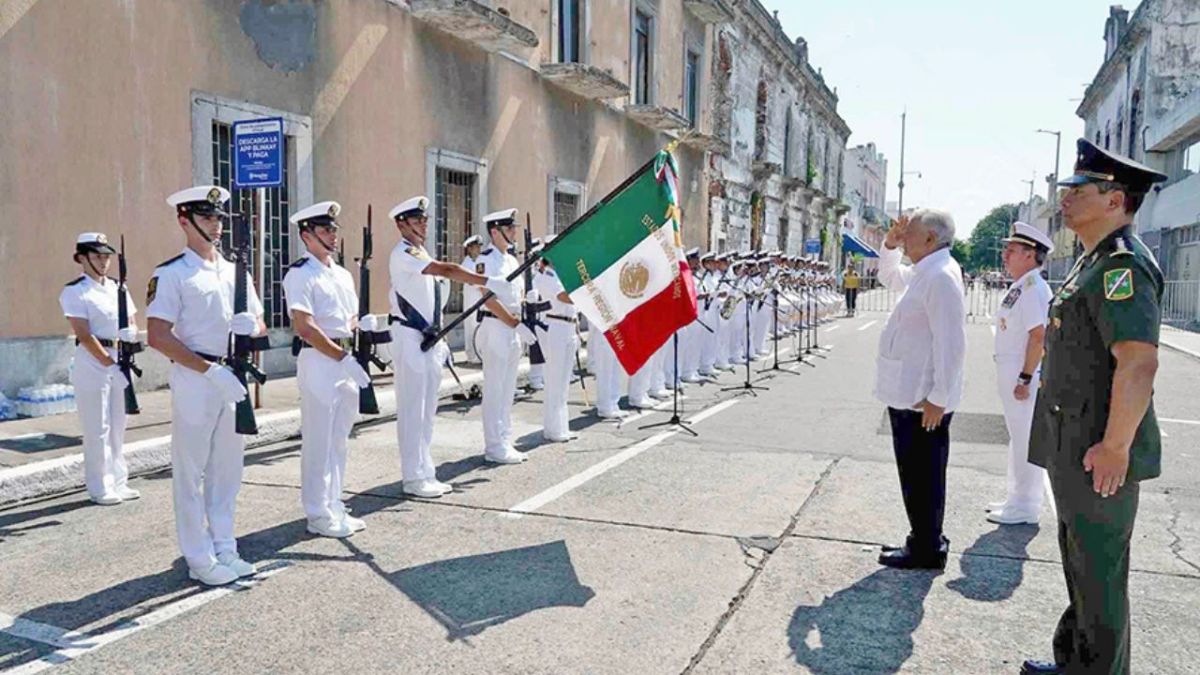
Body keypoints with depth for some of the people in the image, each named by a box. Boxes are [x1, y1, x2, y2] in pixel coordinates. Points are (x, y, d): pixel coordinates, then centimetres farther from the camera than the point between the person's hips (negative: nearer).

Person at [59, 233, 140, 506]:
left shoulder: (118, 288, 12)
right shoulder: (74, 292, -7)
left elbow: (131, 322, 14)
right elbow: (84, 335, -14)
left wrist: (132, 333, -10)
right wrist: (108, 363, -19)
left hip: (121, 361, 6)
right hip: (93, 364, -6)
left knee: (118, 427, 13)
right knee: (97, 429, -2)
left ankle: (118, 482, 22)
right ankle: (99, 488, 7)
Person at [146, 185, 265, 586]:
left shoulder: (236, 271, 13)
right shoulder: (171, 275, -6)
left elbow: (260, 324, 15)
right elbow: (157, 336, -13)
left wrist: (250, 326, -9)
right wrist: (209, 370, -19)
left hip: (234, 378, 6)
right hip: (193, 380, -6)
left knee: (227, 470, 13)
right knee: (191, 472, 2)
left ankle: (224, 550, 25)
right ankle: (200, 560, 12)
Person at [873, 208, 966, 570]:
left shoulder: (941, 276, -19)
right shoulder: (924, 272, 12)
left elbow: (951, 344, -24)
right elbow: (890, 277, 34)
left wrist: (937, 398, -23)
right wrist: (890, 245, 16)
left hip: (924, 401, -10)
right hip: (910, 395, 10)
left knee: (922, 476, 1)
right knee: (916, 474, 18)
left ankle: (926, 550, 14)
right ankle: (925, 541, 31)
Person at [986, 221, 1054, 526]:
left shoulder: (1033, 288, -18)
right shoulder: (1019, 287, 13)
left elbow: (1038, 336, -24)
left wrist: (1024, 379, -23)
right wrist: (1014, 376, 18)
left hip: (1024, 373, -10)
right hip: (1010, 371, 10)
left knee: (1025, 439, 0)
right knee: (1018, 437, 18)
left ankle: (1025, 506, 10)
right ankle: (1018, 498, 31)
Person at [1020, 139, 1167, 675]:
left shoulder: (1123, 265, -19)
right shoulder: (1093, 261, 14)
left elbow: (1139, 362, -28)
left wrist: (1115, 446, -25)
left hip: (1098, 453, -11)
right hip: (1074, 446, 11)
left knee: (1099, 571, 3)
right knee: (1081, 561, 22)